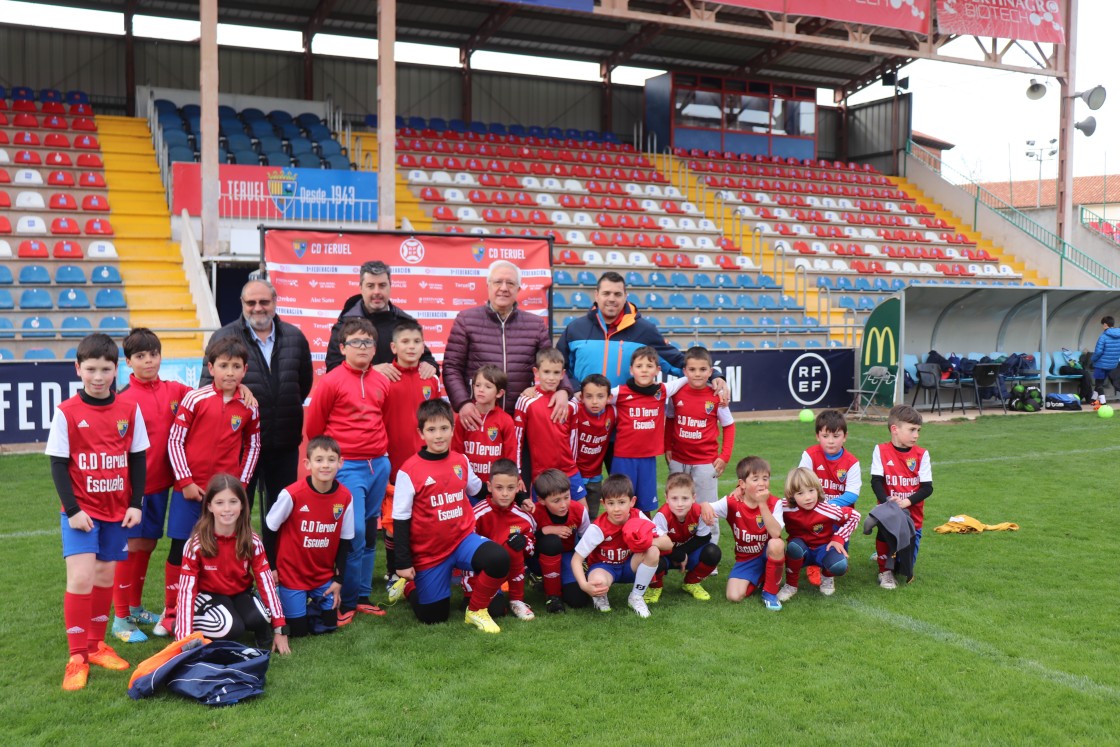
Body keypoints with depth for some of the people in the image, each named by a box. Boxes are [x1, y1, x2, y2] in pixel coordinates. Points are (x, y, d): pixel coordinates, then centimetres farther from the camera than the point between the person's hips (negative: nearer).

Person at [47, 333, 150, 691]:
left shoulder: (130, 410, -1)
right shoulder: (67, 413, -8)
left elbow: (138, 459, 5)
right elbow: (58, 464, -5)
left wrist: (136, 503, 0)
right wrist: (72, 509, -11)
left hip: (118, 509, 3)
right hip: (81, 510, -3)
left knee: (105, 575, 11)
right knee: (81, 577, -12)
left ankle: (97, 644, 26)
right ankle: (76, 658, -2)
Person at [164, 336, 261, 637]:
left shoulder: (248, 407, 1)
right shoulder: (195, 399, -6)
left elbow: (253, 446, 12)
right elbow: (174, 440, -4)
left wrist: (241, 483, 4)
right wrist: (185, 481, -8)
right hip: (191, 489, -2)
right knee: (180, 550, 5)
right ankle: (171, 614, 19)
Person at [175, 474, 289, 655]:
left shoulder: (252, 542, -13)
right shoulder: (196, 545, -20)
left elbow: (266, 582, -11)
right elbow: (186, 588, -18)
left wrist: (280, 630, -14)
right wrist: (184, 639, -24)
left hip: (241, 594, 1)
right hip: (209, 595, -1)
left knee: (259, 619, -31)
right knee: (232, 628, -31)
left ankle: (264, 635, 3)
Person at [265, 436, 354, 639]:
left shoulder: (345, 497, -10)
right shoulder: (292, 494, -22)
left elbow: (344, 541, 0)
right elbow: (270, 530, -8)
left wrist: (338, 579, 0)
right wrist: (271, 567, -4)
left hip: (324, 575, 4)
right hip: (291, 574, -3)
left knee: (329, 625, 5)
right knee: (298, 631, 0)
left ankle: (312, 602, 32)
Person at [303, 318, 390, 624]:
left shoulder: (381, 382, 7)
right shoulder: (331, 382, -9)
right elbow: (313, 427, -2)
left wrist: (380, 451, 15)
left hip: (379, 464, 6)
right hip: (348, 468, -5)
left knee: (370, 533, 11)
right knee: (354, 533, -9)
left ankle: (363, 596, 23)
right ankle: (348, 602, 5)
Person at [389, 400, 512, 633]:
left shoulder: (461, 461, 0)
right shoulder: (409, 471, -15)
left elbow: (476, 491, 20)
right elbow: (401, 520, -11)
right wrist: (403, 563, -11)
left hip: (463, 539, 3)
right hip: (428, 552, -3)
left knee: (499, 559, -27)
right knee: (433, 617, 5)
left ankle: (476, 611, -1)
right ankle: (408, 584, 37)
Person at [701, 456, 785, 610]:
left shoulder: (774, 503, -15)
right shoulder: (732, 503, -12)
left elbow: (776, 533, -29)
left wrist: (762, 505, -35)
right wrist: (705, 506, -43)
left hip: (769, 554, -1)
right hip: (745, 559, 1)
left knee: (777, 544, -37)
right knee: (734, 596, -21)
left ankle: (770, 593, -14)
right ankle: (759, 579, 16)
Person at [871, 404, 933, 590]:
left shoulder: (922, 454, -2)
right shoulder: (881, 451, -5)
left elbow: (927, 487, -6)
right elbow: (876, 481, -11)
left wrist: (907, 501, -21)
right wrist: (887, 502, -27)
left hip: (913, 515, 2)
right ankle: (884, 571, -7)